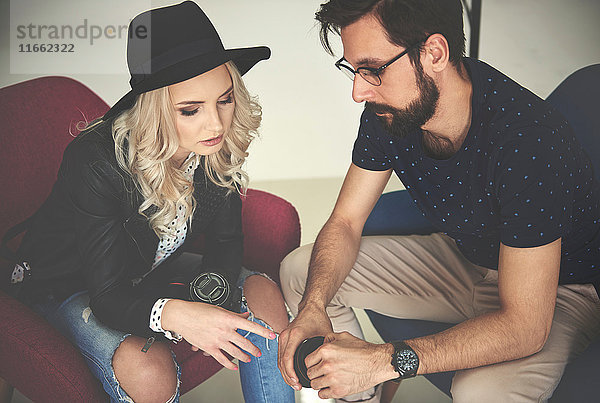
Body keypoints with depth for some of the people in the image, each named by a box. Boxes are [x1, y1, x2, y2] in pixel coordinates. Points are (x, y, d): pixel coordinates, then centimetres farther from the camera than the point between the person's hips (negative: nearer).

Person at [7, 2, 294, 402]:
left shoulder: (216, 144, -19)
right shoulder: (97, 162, -35)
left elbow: (226, 239, -5)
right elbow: (109, 298, -32)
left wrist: (212, 294, -27)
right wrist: (176, 314, -53)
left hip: (153, 269, 5)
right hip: (71, 285, -5)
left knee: (264, 295, -15)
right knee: (148, 369, -33)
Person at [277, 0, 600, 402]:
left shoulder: (526, 138, -36)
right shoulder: (388, 108, -16)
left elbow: (525, 326, -35)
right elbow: (345, 224, -7)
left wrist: (387, 360, -39)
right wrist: (314, 306, -26)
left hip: (558, 289, -5)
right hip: (463, 259, 6)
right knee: (300, 271, -1)